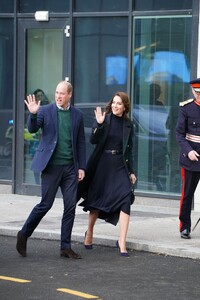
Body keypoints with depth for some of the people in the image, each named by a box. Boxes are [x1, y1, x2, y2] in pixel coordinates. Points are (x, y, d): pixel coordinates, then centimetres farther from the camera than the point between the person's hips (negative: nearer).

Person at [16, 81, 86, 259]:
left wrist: (82, 167, 7)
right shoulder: (45, 111, 0)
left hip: (70, 167, 3)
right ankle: (24, 234, 18)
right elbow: (32, 129, -11)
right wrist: (33, 114, -29)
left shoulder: (77, 115, 9)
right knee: (45, 204, -2)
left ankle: (66, 247, 8)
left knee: (70, 207, 1)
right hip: (51, 166, -3)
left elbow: (81, 143, 11)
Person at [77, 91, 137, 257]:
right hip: (102, 164, -1)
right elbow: (93, 140, -12)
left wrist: (131, 171, 9)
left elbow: (129, 149, 11)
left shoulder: (128, 124, 5)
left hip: (120, 166, 1)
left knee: (125, 200, -15)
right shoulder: (104, 118, -4)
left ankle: (122, 242, -16)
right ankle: (89, 233, 35)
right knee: (96, 200, 11)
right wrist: (99, 124, -26)